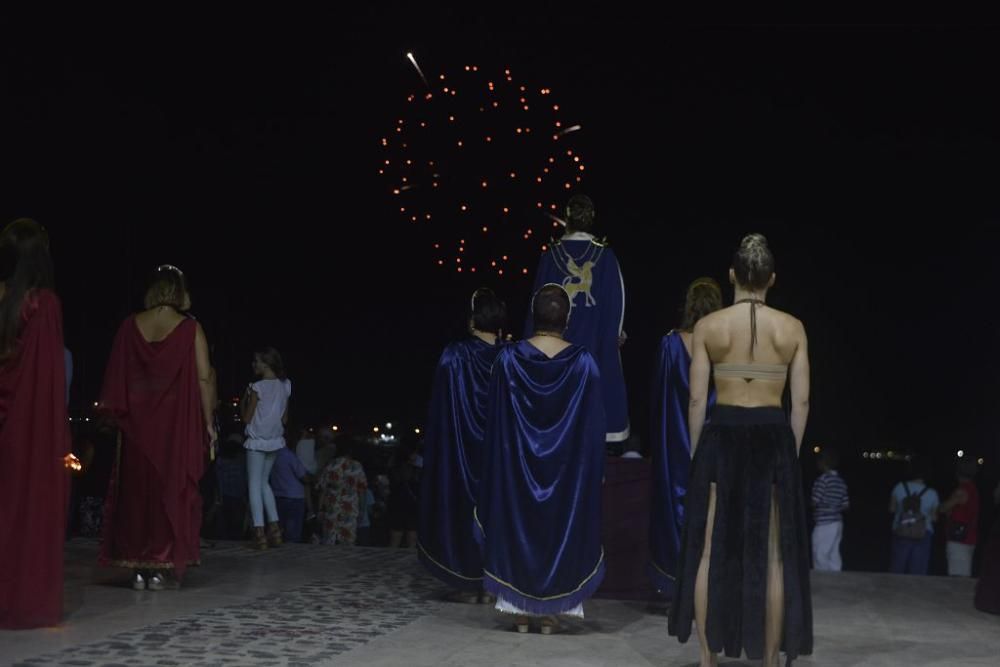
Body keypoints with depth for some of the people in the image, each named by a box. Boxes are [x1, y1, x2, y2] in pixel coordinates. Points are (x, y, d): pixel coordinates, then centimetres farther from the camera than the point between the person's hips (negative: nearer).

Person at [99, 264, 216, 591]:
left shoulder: (131, 326, 2)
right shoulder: (190, 328, -5)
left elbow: (117, 376, 3)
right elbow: (204, 378, -7)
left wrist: (119, 416, 11)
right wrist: (208, 422, 0)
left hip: (138, 423, 2)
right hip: (177, 424, -2)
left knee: (137, 488, 9)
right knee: (171, 489, 5)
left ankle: (138, 566, 8)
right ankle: (159, 566, 2)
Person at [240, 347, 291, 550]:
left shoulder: (257, 388, -13)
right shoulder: (285, 386, 4)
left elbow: (247, 418, -9)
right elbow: (284, 418, 9)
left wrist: (244, 400, 3)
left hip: (257, 441, -6)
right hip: (275, 440, 6)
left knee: (255, 484, -2)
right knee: (264, 481, 18)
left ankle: (259, 532, -10)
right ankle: (274, 527, 11)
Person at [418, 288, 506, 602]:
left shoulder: (455, 356, -10)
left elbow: (439, 409, -6)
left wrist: (433, 445, 3)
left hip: (462, 450, -2)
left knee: (464, 507, 6)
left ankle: (469, 582, 6)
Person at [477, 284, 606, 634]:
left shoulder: (508, 358, -8)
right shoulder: (583, 362, -8)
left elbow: (495, 422, -3)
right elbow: (594, 425, -4)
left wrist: (497, 467, 6)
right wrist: (593, 471, 6)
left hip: (516, 464, 0)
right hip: (568, 466, 0)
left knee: (518, 526, 11)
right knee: (560, 526, 10)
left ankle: (521, 610, 14)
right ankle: (551, 612, 13)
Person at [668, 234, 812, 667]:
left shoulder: (707, 326, -2)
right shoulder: (792, 328, 1)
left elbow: (697, 400, -1)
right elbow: (801, 402, 1)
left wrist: (696, 454, 8)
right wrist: (790, 452, 11)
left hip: (722, 436, 0)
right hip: (774, 439, 1)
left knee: (710, 552, 8)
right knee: (773, 556, 8)